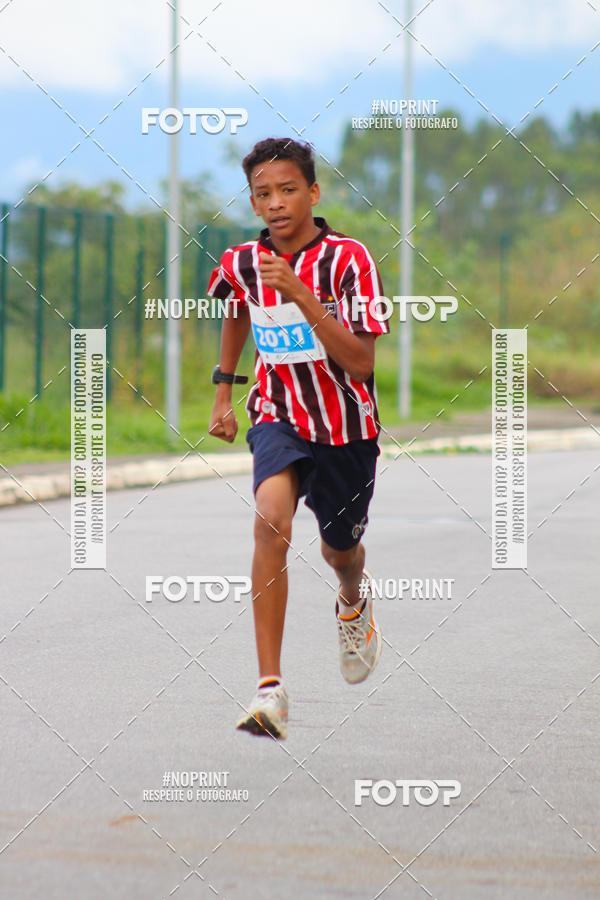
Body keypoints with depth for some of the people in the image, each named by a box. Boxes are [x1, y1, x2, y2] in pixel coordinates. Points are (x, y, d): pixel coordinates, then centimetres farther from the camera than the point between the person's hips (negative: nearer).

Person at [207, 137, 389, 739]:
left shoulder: (347, 259, -17)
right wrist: (223, 392, 19)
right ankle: (270, 690, -31)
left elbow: (360, 362, -26)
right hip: (279, 415, 1)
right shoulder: (241, 263, -5)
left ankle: (354, 600, 60)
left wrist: (300, 295, -33)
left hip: (346, 427, -1)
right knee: (271, 518, -28)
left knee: (339, 550, 17)